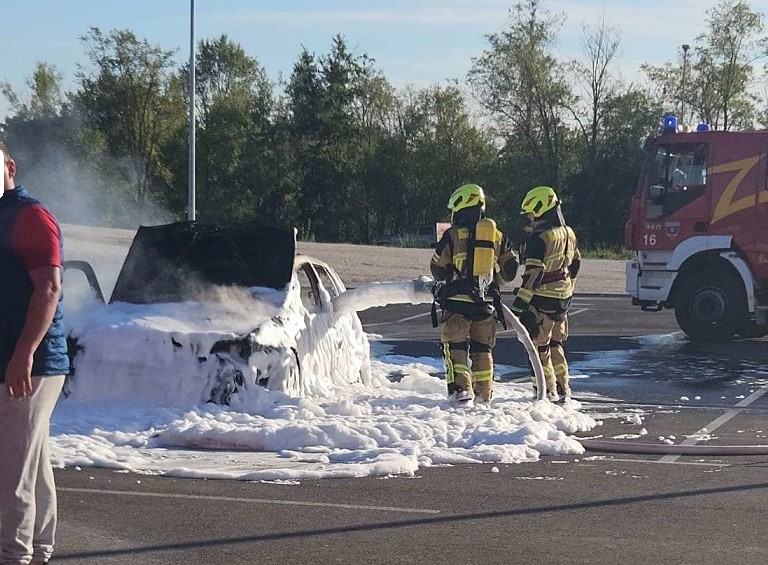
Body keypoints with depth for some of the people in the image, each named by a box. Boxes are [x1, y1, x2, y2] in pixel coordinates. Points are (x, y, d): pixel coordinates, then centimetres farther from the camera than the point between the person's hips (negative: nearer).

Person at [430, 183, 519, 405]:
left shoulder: (453, 235, -6)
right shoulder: (498, 237, 8)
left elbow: (437, 268, 1)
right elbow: (509, 270, 11)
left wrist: (446, 281, 22)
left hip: (458, 302, -4)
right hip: (487, 303, 4)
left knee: (455, 346, 2)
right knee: (482, 348, 13)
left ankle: (460, 387, -11)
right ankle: (484, 394, 16)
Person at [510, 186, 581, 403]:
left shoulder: (539, 237, -18)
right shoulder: (568, 233, 10)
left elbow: (534, 272, -22)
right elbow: (575, 263, 19)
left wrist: (520, 301, -19)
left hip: (543, 298, -9)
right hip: (563, 297, 9)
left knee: (539, 344, 0)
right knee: (555, 343, 18)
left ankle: (548, 391, 2)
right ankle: (564, 389, 22)